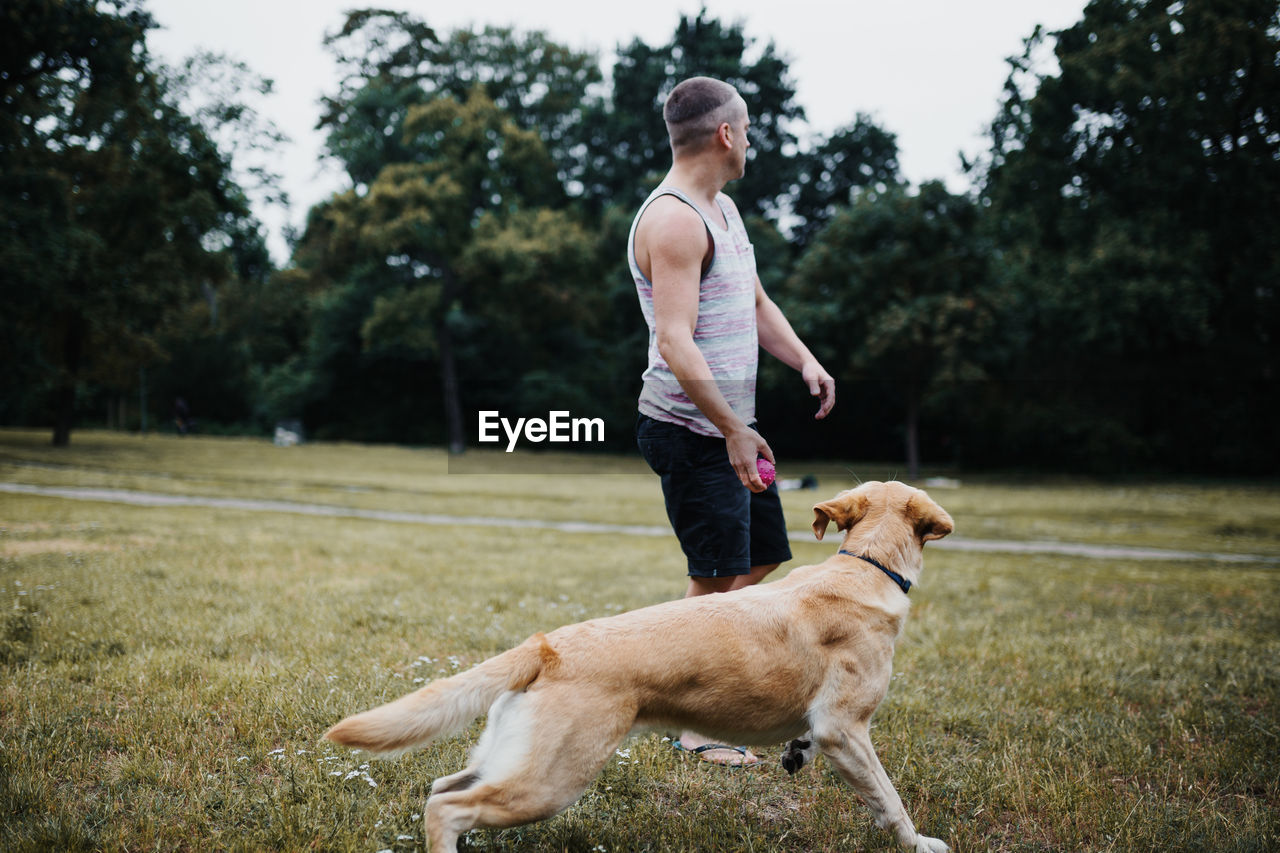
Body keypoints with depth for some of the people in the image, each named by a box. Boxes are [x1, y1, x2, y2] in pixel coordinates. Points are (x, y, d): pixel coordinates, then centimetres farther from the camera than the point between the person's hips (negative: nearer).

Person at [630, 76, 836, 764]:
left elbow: (755, 303, 22)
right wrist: (734, 431, -28)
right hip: (692, 430, -10)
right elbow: (675, 344, -26)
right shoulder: (673, 220, -18)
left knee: (764, 555, 17)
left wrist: (804, 360, 4)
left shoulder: (722, 209, 15)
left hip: (731, 427, 10)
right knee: (716, 577, -1)